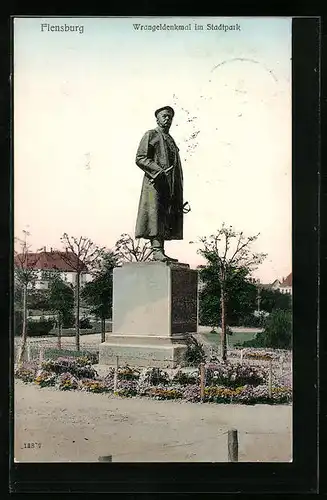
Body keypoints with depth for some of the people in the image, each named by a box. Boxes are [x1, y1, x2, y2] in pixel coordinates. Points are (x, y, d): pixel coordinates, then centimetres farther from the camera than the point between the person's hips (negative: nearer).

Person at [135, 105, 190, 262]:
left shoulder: (171, 140, 26)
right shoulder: (151, 135, 4)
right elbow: (140, 158, -8)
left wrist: (179, 194, 17)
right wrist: (159, 170, -21)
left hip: (171, 186, 8)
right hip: (156, 183, -7)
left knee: (165, 219, 2)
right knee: (156, 215, -15)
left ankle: (161, 252, 2)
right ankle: (157, 251, -22)